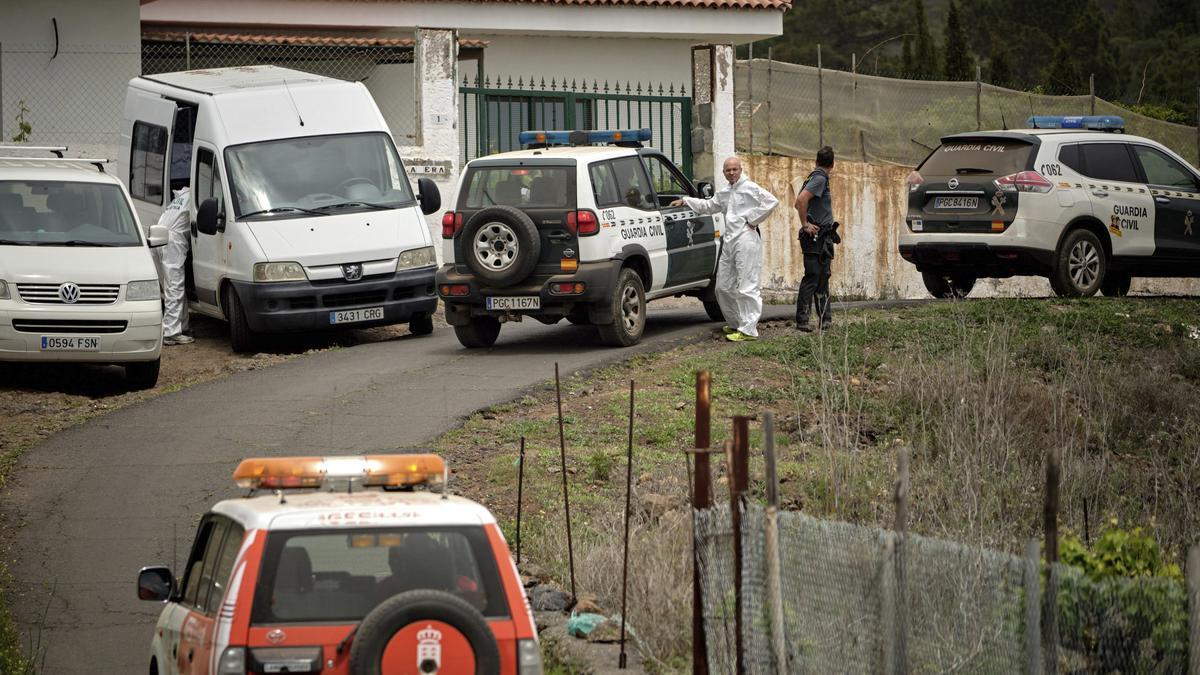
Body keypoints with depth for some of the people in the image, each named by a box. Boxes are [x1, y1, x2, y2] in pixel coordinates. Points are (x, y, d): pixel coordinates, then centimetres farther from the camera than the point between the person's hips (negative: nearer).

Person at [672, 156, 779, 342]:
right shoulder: (724, 193, 20)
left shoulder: (750, 188, -6)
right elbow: (707, 206, 35)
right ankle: (736, 323, 26)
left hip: (746, 240, -9)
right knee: (724, 287, 12)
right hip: (729, 241, 9)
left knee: (746, 287, -10)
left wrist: (753, 220, -12)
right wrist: (685, 201, 31)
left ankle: (748, 330, -12)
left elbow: (771, 201, -16)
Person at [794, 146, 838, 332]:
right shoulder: (820, 178, -14)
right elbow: (802, 199, -27)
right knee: (812, 278, -9)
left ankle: (825, 318, 16)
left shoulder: (816, 177, 16)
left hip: (823, 238, 10)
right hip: (815, 237, -10)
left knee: (823, 277, 12)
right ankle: (802, 320, -10)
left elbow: (798, 202, 24)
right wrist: (805, 224, -20)